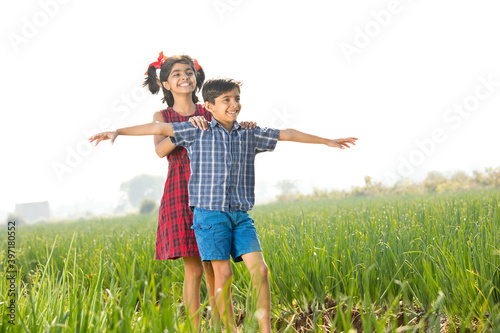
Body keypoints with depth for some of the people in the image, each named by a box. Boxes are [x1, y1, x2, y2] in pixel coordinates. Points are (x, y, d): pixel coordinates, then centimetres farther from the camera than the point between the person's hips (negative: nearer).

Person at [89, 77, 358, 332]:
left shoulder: (249, 135, 11)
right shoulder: (197, 132, 2)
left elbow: (287, 134, 18)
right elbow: (158, 128, -1)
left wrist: (327, 141, 26)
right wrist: (118, 132, -8)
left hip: (240, 216, 3)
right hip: (209, 213, -3)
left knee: (259, 269, -8)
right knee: (223, 274, -6)